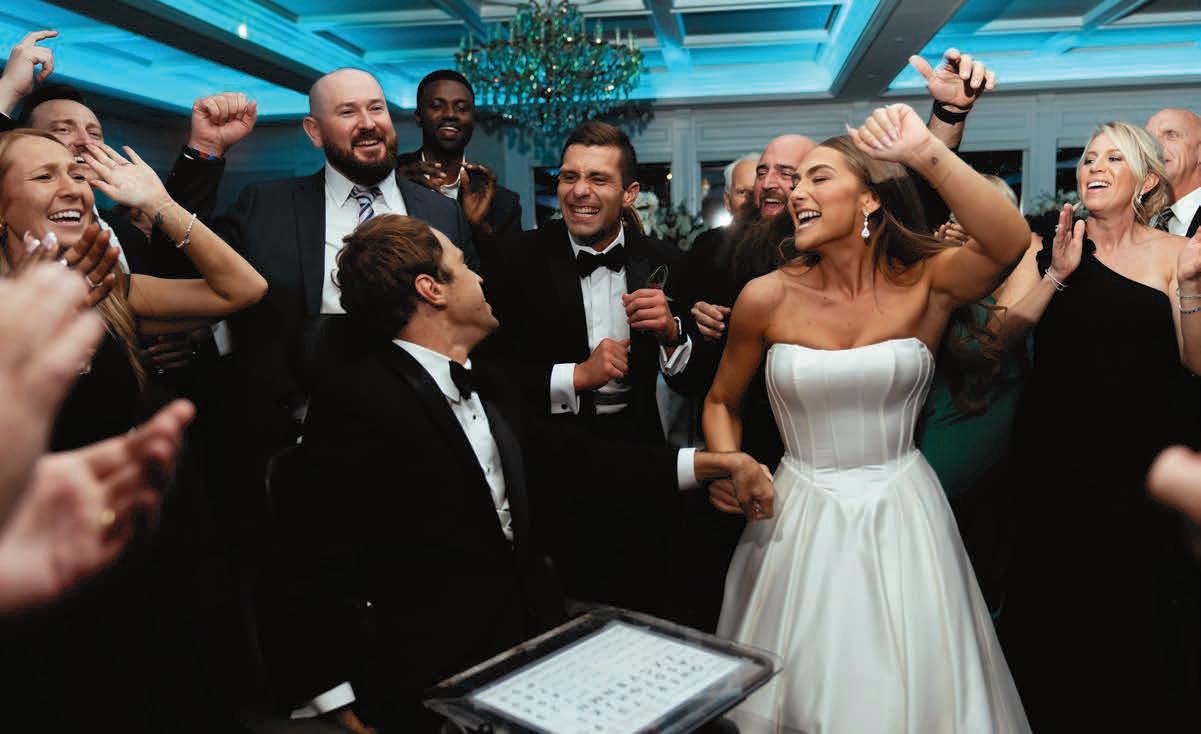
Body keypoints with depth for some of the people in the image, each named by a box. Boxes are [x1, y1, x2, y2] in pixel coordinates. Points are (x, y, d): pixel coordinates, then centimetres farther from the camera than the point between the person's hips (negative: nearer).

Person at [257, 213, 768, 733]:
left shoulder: (490, 386, 8)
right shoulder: (356, 402, -18)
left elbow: (574, 460, 8)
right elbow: (305, 579, -17)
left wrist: (712, 463, 4)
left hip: (535, 645, 7)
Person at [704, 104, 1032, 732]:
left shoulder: (926, 284, -8)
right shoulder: (768, 297, -6)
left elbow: (1010, 241, -29)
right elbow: (722, 403, 6)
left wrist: (926, 152, -34)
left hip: (901, 517, 0)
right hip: (798, 520, 1)